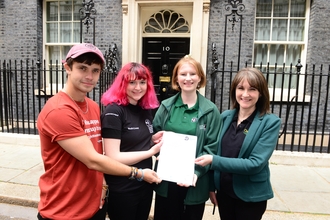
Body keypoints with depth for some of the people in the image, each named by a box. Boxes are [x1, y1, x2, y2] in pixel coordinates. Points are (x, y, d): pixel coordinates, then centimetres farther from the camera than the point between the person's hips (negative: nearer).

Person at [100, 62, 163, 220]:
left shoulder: (146, 110, 2)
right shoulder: (113, 111, -19)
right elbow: (113, 158, -22)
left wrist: (154, 138, -4)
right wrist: (151, 152, -20)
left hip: (145, 184, 7)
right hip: (122, 189, -6)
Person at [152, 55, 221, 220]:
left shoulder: (210, 110, -5)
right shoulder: (166, 106, 1)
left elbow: (212, 147, -6)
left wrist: (196, 172, -17)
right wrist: (161, 155, -13)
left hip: (194, 182, -1)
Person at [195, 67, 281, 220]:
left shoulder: (270, 122, -14)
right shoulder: (225, 116, -2)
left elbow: (256, 163, -20)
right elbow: (216, 151, 5)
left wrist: (214, 160, -24)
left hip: (250, 197, -3)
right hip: (223, 192, 4)